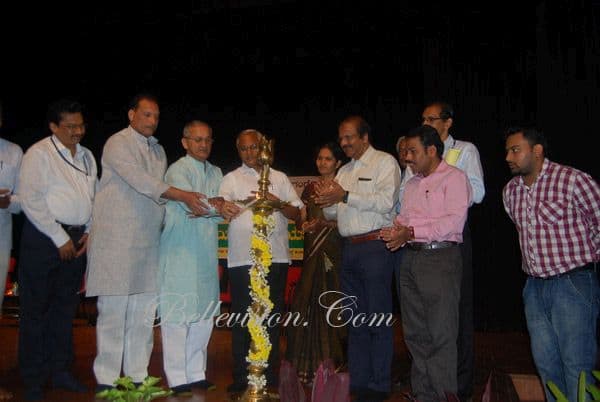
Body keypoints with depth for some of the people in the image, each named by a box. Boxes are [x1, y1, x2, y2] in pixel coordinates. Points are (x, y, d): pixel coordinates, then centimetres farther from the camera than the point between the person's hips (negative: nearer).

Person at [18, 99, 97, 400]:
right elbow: (31, 200, -12)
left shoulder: (87, 156, 14)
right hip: (44, 238, -6)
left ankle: (60, 371, 25)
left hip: (77, 239, 6)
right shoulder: (39, 153, -6)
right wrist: (60, 238, -13)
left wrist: (89, 232, 6)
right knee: (35, 310, 1)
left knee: (65, 307, 13)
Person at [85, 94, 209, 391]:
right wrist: (183, 196, -24)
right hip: (117, 241, -6)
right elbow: (139, 180, -18)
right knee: (113, 311, -2)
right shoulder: (118, 143, -4)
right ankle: (106, 379, 8)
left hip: (148, 241, 6)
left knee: (143, 313, 7)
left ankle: (137, 376, 16)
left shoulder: (158, 150, 18)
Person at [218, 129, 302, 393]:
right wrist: (224, 207, -35)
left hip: (276, 256, 3)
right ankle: (241, 378, 10)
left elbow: (296, 213, 12)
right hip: (242, 259, -2)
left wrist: (277, 202, -7)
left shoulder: (279, 178, 16)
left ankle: (271, 376, 19)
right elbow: (222, 205, -11)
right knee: (242, 319, 0)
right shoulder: (231, 178, 8)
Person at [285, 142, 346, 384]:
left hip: (335, 252, -4)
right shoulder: (310, 189, 16)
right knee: (308, 303, 1)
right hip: (313, 252, 4)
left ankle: (332, 363, 8)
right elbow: (301, 220, 16)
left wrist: (331, 222, -20)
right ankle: (309, 366, 10)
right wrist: (304, 225, -6)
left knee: (332, 304, -3)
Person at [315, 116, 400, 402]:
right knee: (355, 319, 11)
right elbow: (332, 213, 20)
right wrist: (327, 200, -3)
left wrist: (345, 196, -17)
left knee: (378, 319, -3)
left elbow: (386, 202, -16)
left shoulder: (385, 162, -1)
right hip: (349, 248, 7)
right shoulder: (344, 171, 19)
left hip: (375, 247, -7)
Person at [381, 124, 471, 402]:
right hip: (410, 258, 8)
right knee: (415, 333, 11)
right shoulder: (412, 184, 20)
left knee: (441, 334, -3)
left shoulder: (453, 177, -4)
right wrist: (396, 232, 0)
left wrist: (412, 232, -16)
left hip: (439, 257, -7)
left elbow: (454, 222, -16)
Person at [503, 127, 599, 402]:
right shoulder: (510, 190, 9)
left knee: (577, 365, -1)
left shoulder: (573, 180, -12)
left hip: (573, 284, -6)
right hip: (534, 286, 7)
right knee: (545, 362, 13)